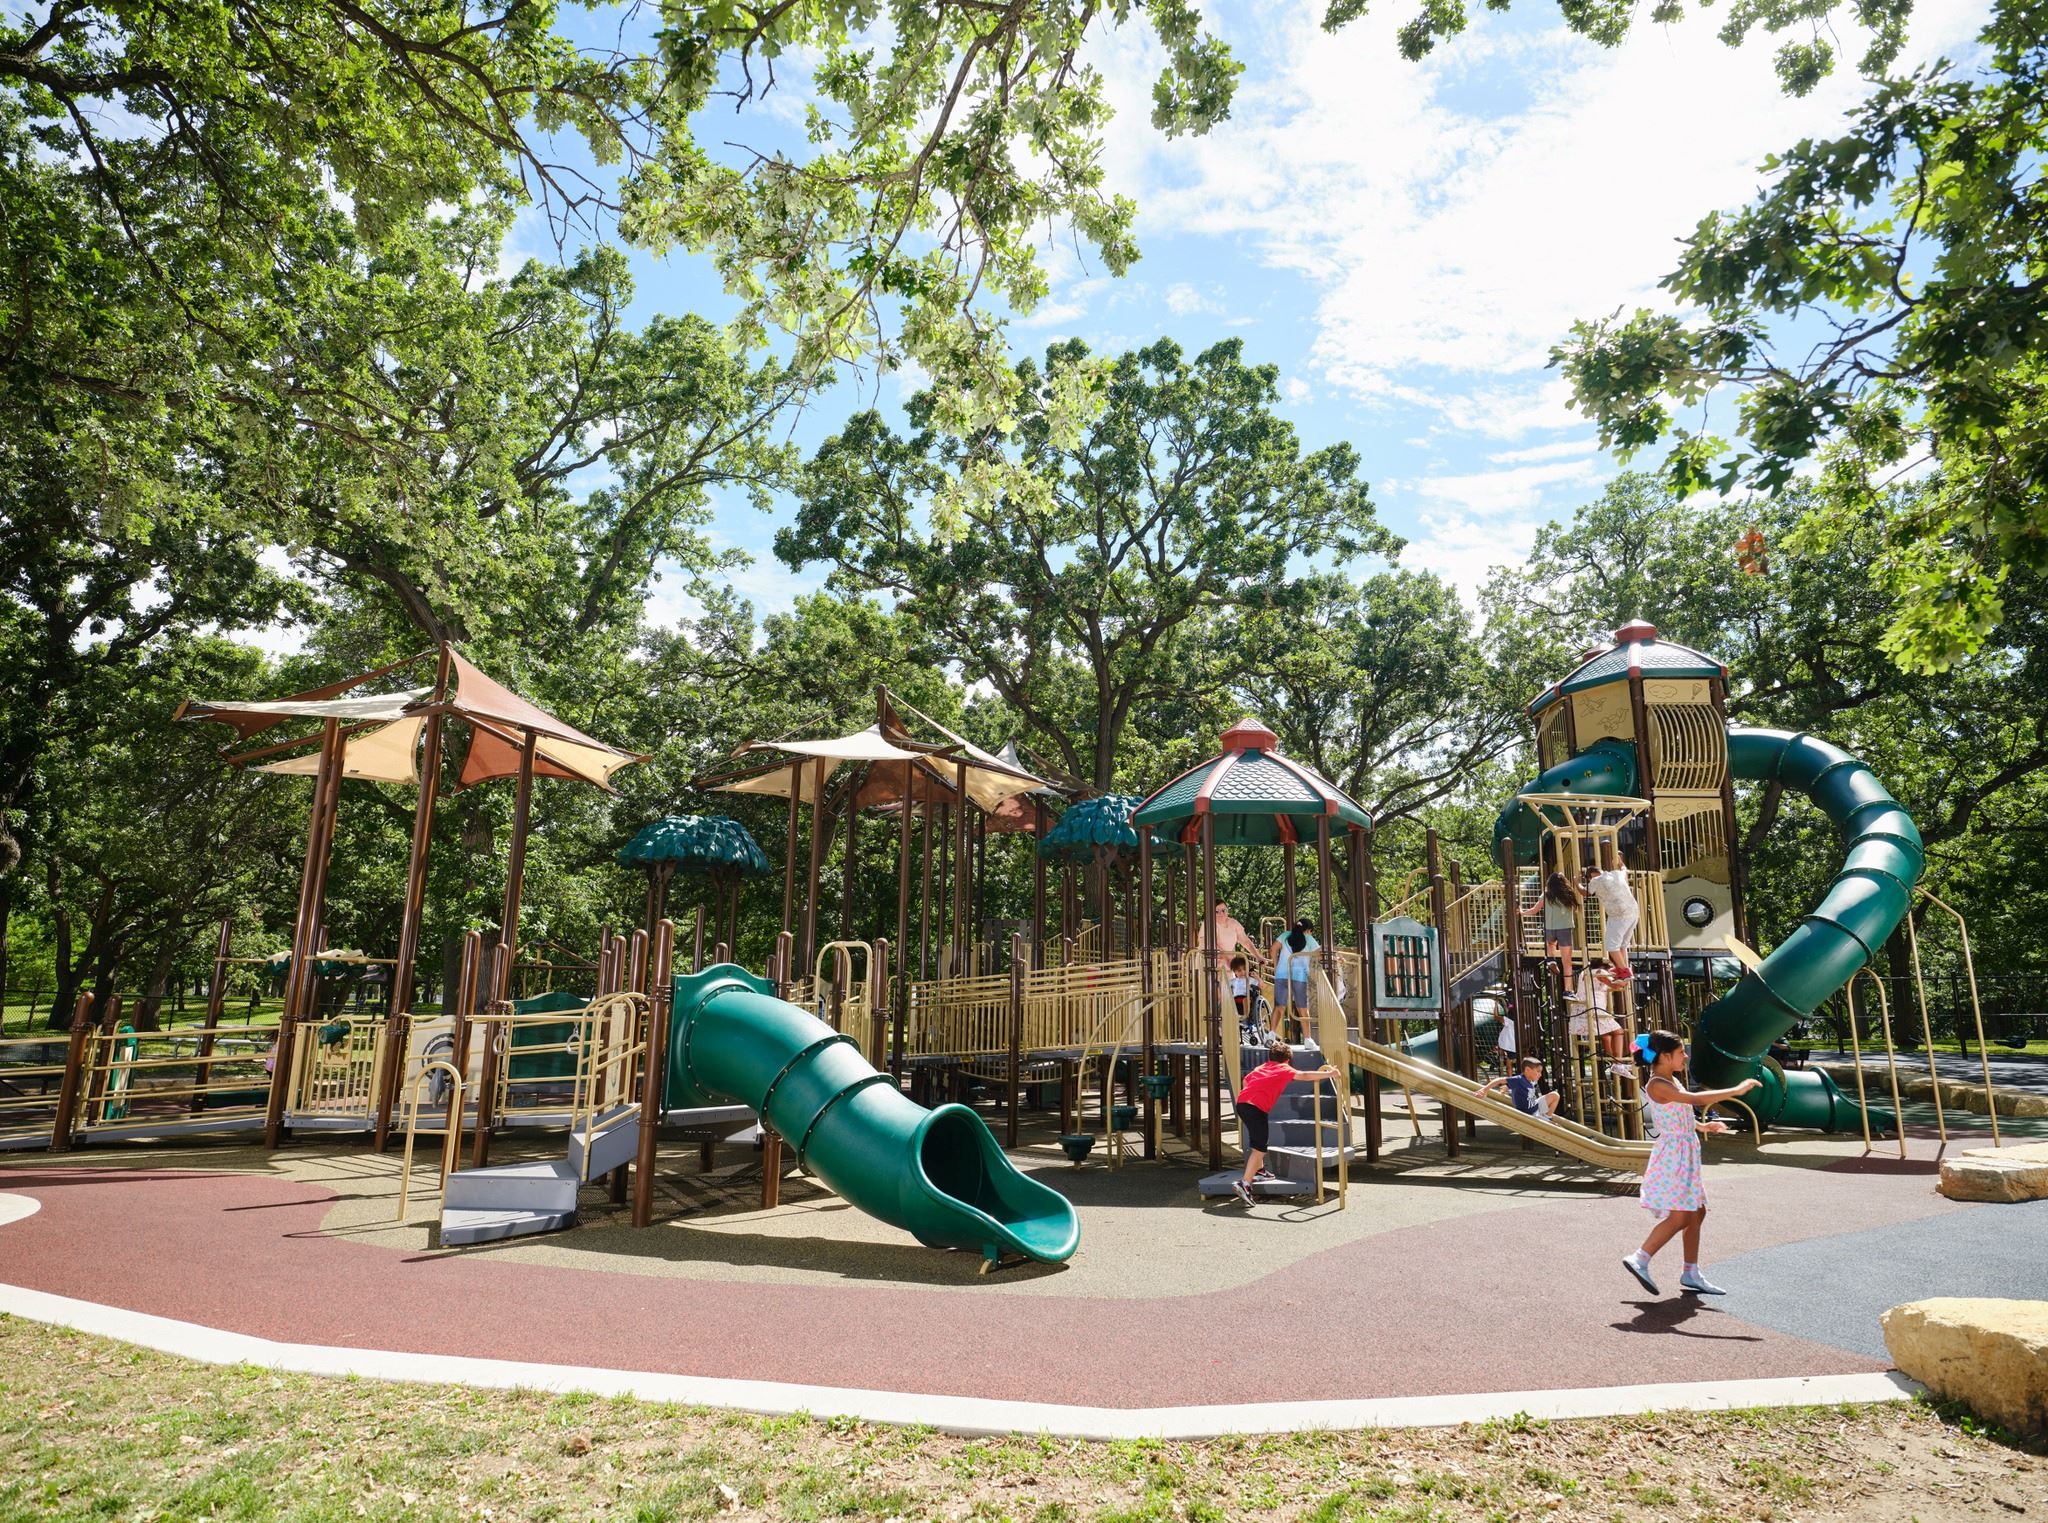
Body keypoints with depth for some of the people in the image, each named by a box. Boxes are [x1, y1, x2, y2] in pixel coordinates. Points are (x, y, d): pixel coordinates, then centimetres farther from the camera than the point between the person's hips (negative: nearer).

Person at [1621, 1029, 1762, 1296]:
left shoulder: (1672, 1080, 13)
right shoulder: (1657, 1085, -19)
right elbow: (1696, 1099, -28)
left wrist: (1703, 1126, 19)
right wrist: (1736, 1090, -22)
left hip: (1685, 1155, 10)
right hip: (1673, 1154, -10)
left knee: (1696, 1213, 12)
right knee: (1679, 1217, -10)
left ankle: (1691, 1274, 20)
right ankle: (1639, 1260, -5)